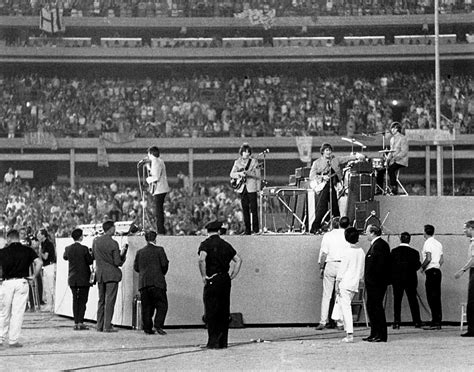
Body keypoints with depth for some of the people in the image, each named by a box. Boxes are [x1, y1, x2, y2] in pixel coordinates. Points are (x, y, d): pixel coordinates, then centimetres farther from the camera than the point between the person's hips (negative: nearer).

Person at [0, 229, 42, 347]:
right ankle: (13, 340, 2)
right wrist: (34, 276, 0)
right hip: (22, 282, 0)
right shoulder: (27, 250, 2)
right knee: (18, 313, 2)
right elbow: (39, 262, -9)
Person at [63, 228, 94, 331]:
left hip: (72, 279, 4)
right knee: (83, 300, 2)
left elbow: (65, 257, 18)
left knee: (75, 300, 10)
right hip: (84, 278, -4)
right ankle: (80, 322, -3)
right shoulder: (84, 249, -15)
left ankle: (76, 323, 8)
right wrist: (91, 254, 11)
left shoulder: (68, 248, -1)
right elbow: (90, 261, -7)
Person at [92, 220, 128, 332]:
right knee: (110, 300, -3)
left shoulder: (96, 241, 2)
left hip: (99, 273, 5)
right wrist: (123, 253, 4)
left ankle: (100, 325, 15)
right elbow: (118, 262, -13)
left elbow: (93, 256, 13)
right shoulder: (113, 244, -13)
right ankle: (107, 326, -5)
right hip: (112, 274, -5)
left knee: (101, 300, 13)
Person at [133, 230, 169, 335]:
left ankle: (147, 328, 4)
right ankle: (158, 325, -16)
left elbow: (136, 267, 11)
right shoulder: (159, 250, -1)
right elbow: (164, 264, -6)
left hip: (143, 283, 4)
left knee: (146, 307, 8)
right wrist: (162, 273, 12)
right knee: (162, 305, -1)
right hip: (157, 282, -4)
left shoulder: (140, 252, 12)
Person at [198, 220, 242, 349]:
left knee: (211, 312, -2)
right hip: (225, 280, 5)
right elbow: (238, 259, 13)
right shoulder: (225, 244, 11)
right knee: (224, 312, 9)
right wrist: (233, 274, 14)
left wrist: (204, 276, -14)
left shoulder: (206, 244, -5)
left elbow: (202, 259, -23)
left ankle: (213, 342, -6)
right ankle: (223, 342, 10)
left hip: (212, 280, -5)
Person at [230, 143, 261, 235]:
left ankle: (255, 228, -1)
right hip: (242, 188, 3)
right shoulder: (237, 162, 12)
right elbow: (232, 174, 5)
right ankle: (247, 229, 5)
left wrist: (247, 173, -16)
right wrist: (239, 174, -14)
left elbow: (257, 175, -1)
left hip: (251, 188, -3)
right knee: (245, 209, 2)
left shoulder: (254, 161, 3)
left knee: (253, 208, -6)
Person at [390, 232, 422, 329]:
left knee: (397, 300, 4)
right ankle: (417, 322, 10)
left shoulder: (394, 251, -4)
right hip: (410, 279, 1)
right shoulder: (414, 253, -6)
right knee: (413, 300, 10)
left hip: (397, 279, 0)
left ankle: (396, 322, -4)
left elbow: (390, 265, -4)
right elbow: (417, 266, -6)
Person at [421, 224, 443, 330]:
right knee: (437, 297, 10)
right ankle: (438, 322, 10)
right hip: (438, 271, 8)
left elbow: (428, 259, -18)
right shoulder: (438, 244, 16)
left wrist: (422, 267, -5)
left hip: (431, 271, -8)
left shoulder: (428, 243, -10)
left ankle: (435, 322, -12)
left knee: (432, 298, -9)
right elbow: (442, 260, 16)